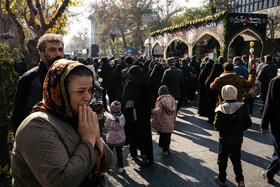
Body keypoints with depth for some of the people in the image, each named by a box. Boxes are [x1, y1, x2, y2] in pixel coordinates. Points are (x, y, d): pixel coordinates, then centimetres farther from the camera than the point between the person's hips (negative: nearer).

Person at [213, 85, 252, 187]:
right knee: (236, 159, 17)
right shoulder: (242, 107, -6)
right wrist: (239, 129, 13)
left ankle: (222, 179, 24)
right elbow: (248, 123, -2)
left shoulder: (221, 108, -15)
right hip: (238, 139, 3)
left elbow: (217, 125, -16)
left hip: (225, 139, -3)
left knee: (222, 159, 12)